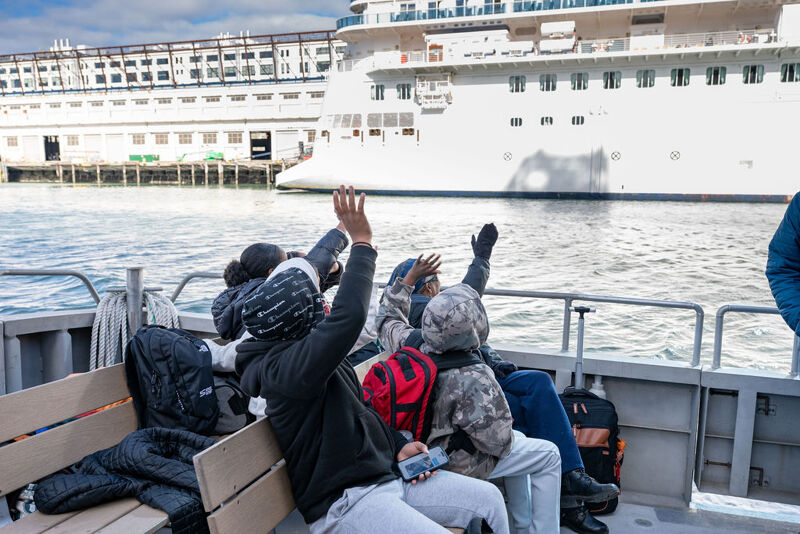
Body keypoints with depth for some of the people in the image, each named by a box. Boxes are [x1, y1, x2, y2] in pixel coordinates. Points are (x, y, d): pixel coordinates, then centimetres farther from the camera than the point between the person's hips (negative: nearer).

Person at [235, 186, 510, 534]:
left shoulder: (313, 356, 9)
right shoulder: (285, 366, -23)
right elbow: (349, 314, -38)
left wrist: (397, 445, 6)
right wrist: (362, 244, -26)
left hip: (386, 476, 9)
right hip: (343, 503, -9)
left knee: (489, 498, 5)